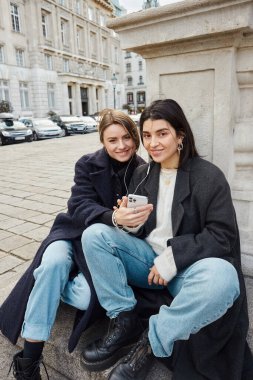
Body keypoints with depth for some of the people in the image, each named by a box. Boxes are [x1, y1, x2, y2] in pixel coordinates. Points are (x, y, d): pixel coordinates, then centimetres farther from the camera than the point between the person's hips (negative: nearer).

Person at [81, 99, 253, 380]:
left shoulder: (209, 176, -9)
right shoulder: (142, 174, 5)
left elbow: (222, 237, -11)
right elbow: (139, 230, 8)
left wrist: (173, 258, -19)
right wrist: (127, 222, -17)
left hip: (188, 265, -3)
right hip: (149, 257, 4)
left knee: (222, 277, -37)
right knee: (94, 235, -14)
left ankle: (152, 342, -15)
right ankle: (123, 322, -9)